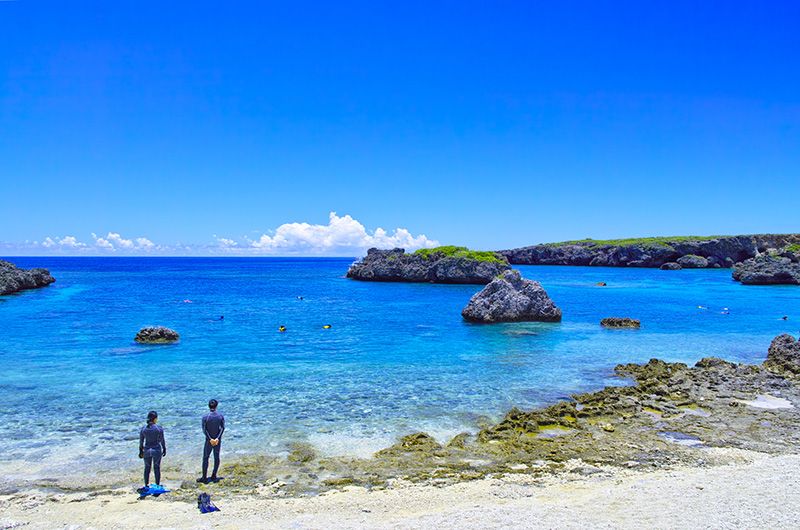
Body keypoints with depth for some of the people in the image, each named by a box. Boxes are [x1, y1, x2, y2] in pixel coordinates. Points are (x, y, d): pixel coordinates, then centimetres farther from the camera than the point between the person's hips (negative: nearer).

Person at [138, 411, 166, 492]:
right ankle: (157, 485, 12)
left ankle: (146, 486, 20)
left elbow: (141, 441, 5)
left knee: (147, 468, 15)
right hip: (157, 450, -3)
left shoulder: (143, 428, -1)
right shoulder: (159, 428, -11)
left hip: (147, 450, 3)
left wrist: (141, 451, 15)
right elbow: (162, 440, -6)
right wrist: (164, 449, 5)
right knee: (157, 468, 8)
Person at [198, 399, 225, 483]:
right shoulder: (221, 416, -3)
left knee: (205, 458, 6)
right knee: (216, 457, 11)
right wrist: (217, 438, -15)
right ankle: (214, 476, 16)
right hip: (218, 440, 2)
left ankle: (204, 478, 7)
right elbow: (222, 428, -10)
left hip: (209, 440, -2)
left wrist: (210, 439, -13)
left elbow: (204, 430, -13)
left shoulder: (205, 417, -9)